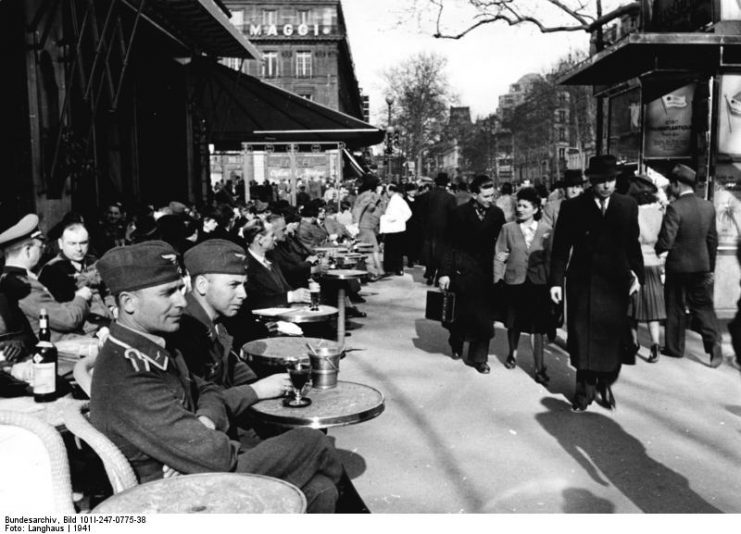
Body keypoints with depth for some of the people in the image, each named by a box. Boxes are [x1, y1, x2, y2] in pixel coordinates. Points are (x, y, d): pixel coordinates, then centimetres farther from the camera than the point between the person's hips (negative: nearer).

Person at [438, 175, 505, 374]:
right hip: (462, 270, -1)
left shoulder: (497, 214, 1)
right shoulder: (460, 213, -5)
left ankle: (478, 358, 12)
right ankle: (456, 344, 38)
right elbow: (450, 244, -5)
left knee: (484, 315, 0)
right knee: (460, 312, 10)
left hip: (486, 272, 1)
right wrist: (445, 272, -10)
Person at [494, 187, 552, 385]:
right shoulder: (508, 229, -1)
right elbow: (500, 257, 2)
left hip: (538, 283, -1)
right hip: (514, 282, 1)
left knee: (537, 326, -2)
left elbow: (550, 258, 4)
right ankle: (512, 354, 39)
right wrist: (497, 280, -2)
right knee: (514, 324, 13)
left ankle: (539, 368, 5)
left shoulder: (545, 230, 0)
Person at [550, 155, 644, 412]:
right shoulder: (572, 207, -2)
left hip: (615, 284, 1)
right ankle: (585, 388, 20)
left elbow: (633, 244, 9)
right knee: (582, 336, 5)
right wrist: (557, 280, -8)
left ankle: (606, 384, 27)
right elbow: (560, 247, -3)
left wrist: (637, 273, 2)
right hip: (582, 282, -1)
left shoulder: (628, 206, 4)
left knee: (612, 337, 6)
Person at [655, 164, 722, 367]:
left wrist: (655, 251, -2)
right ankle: (714, 345, 4)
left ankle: (675, 347, 21)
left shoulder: (674, 208, -19)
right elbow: (712, 240, 8)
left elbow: (666, 241, -23)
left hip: (678, 266, -4)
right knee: (703, 306, 13)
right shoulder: (708, 206, 1)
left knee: (676, 308, 10)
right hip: (702, 266, 5)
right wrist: (711, 267, 16)